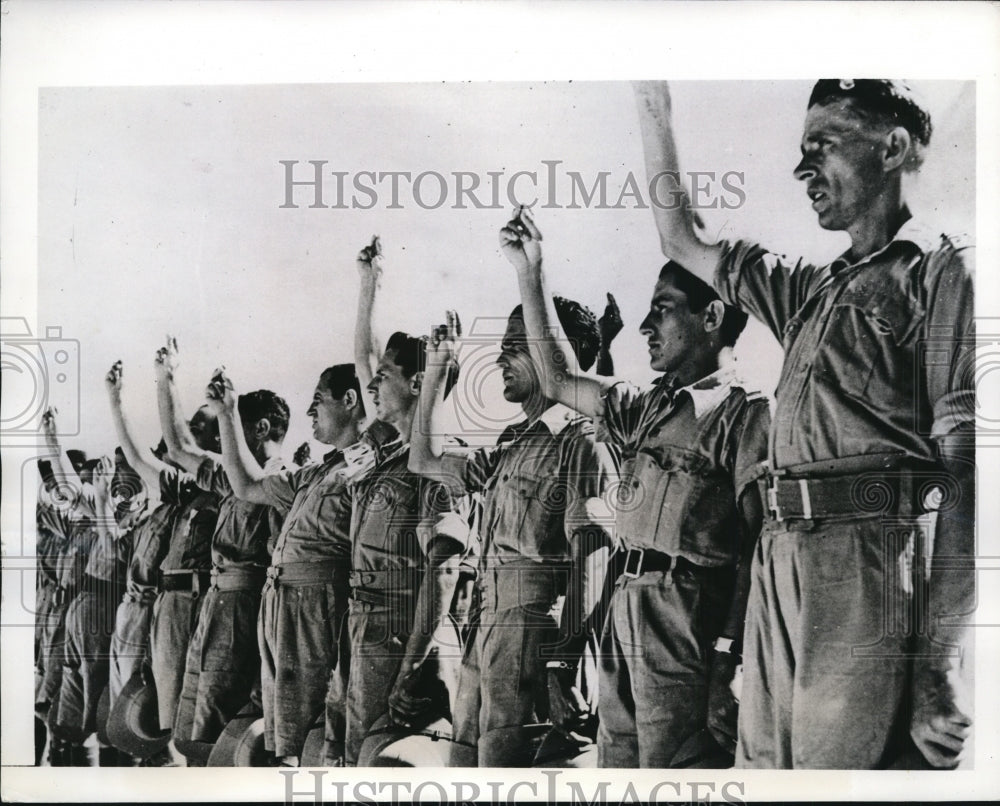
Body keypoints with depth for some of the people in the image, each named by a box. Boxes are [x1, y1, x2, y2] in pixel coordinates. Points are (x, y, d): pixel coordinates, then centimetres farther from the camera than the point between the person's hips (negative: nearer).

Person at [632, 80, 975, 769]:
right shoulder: (810, 290, 24)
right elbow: (681, 241, 32)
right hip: (782, 563, 7)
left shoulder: (942, 268, 1)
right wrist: (654, 107, 28)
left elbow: (967, 465, -10)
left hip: (873, 559, -7)